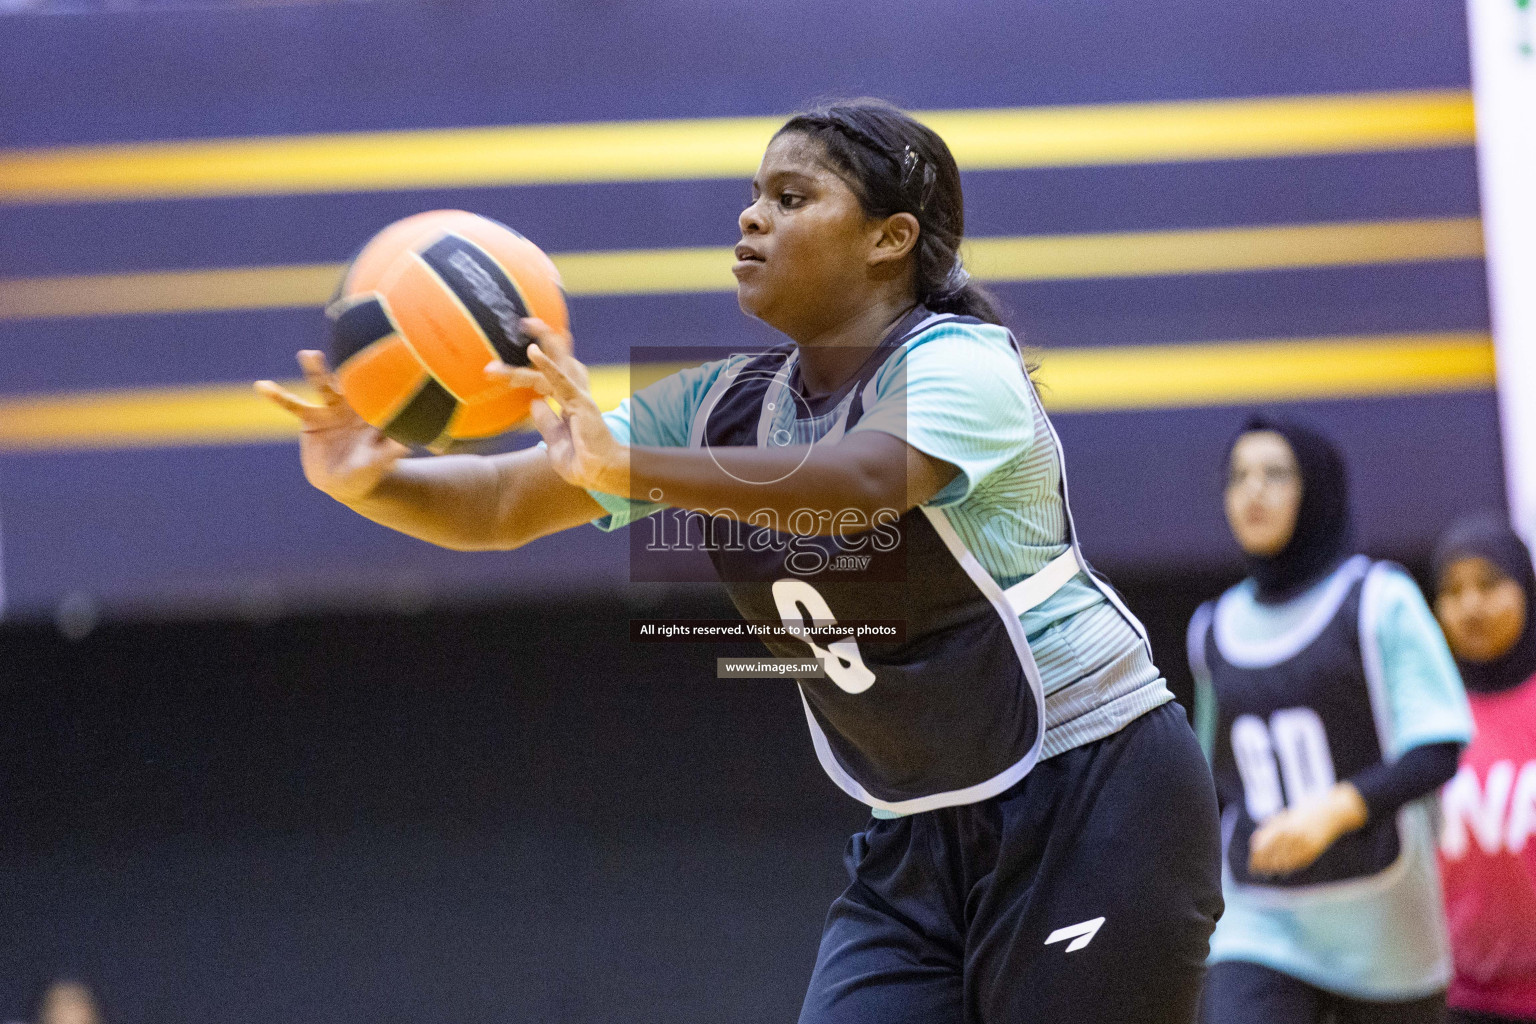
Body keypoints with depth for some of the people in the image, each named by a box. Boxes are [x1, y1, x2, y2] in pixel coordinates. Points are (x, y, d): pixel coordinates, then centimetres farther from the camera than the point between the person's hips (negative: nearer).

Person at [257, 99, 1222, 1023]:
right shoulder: (726, 406, 4)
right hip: (919, 835, 7)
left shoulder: (959, 364, -16)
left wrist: (629, 469, -51)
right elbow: (500, 506, -2)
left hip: (1091, 794, -7)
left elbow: (869, 480, -39)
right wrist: (371, 479, -24)